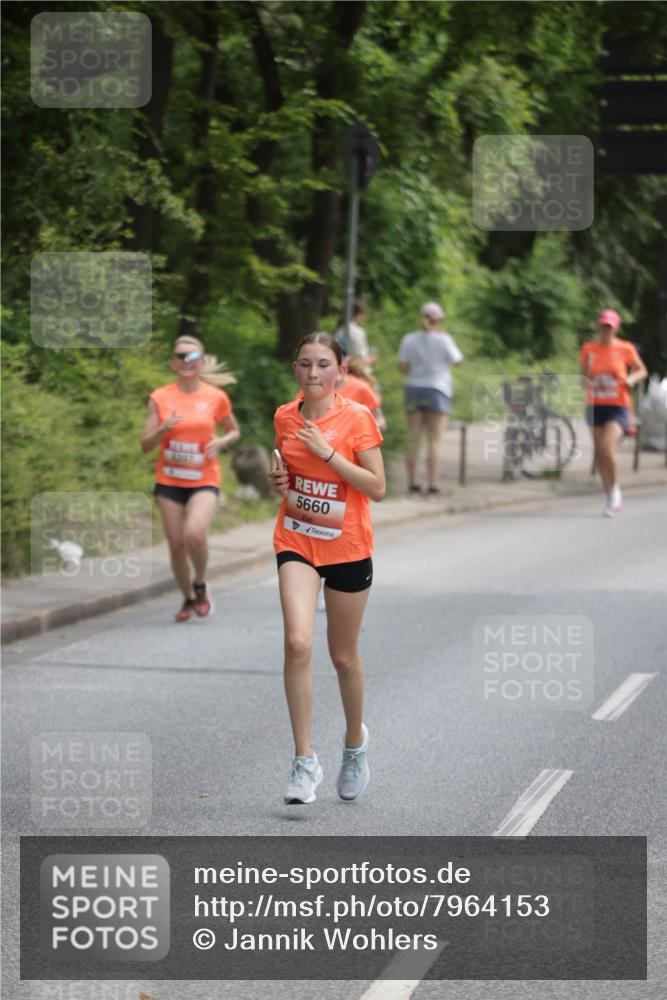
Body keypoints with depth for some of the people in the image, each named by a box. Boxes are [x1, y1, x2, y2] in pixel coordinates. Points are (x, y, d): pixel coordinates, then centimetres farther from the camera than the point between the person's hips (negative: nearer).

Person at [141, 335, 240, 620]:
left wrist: (220, 442, -9)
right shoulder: (160, 398, 0)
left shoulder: (216, 397, -1)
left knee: (194, 533, -25)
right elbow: (145, 445, 1)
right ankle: (188, 598, 24)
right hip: (169, 480, 2)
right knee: (176, 543, 1)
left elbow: (234, 431, 14)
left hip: (204, 480, -2)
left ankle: (200, 585, 2)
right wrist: (163, 430, -20)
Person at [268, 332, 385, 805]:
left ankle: (355, 741, 37)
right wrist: (279, 481, -3)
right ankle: (305, 761, -13)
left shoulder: (357, 418, -10)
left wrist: (328, 451, -22)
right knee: (298, 642, -18)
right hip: (296, 542, 2)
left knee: (344, 656, 10)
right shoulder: (285, 417, 3)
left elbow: (377, 487, -14)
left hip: (347, 548, -2)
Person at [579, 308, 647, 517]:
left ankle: (615, 490, 0)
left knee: (607, 449, -22)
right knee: (599, 453, 6)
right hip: (596, 406, 3)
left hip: (618, 407, -3)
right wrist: (585, 382, -13)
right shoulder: (589, 349, 3)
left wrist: (632, 378, -12)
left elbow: (642, 371, 9)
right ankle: (610, 499, 21)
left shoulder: (625, 349, -2)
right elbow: (584, 375, 11)